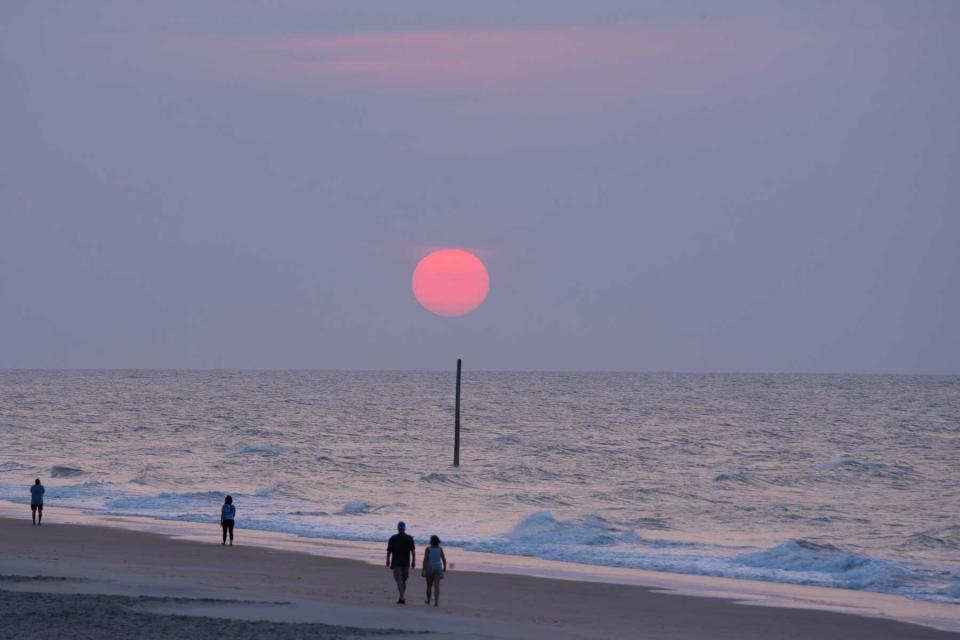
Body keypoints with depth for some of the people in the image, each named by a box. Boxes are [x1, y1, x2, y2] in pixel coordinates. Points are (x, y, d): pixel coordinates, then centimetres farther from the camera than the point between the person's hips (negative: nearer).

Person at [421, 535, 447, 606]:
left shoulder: (428, 549, -8)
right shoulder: (440, 549, -1)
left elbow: (425, 560, -13)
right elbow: (444, 559, 2)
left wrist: (423, 570, -11)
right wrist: (444, 567, 19)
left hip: (429, 568, -1)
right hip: (438, 568, 1)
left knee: (429, 586, 16)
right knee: (436, 586, -4)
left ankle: (428, 600, 31)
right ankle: (436, 602, -18)